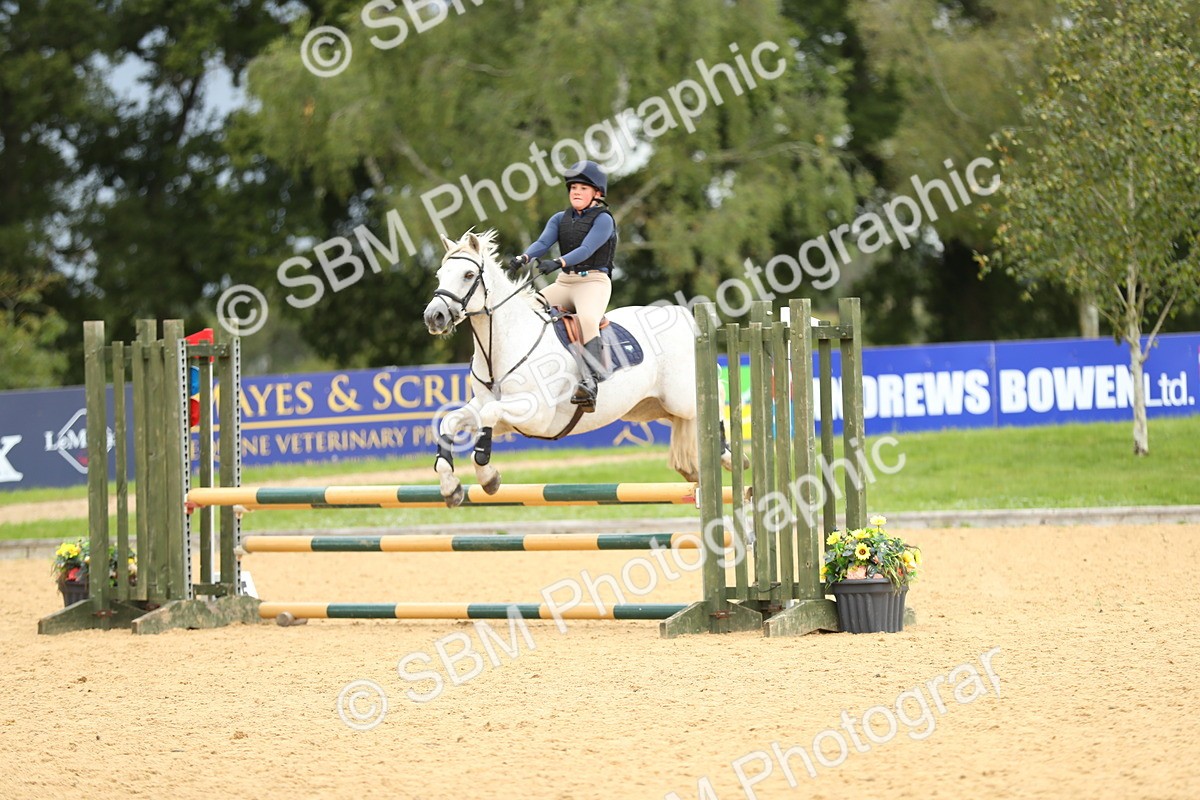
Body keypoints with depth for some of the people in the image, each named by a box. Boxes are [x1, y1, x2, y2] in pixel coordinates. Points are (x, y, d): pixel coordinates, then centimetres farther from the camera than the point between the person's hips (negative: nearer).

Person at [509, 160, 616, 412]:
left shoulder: (603, 219, -4)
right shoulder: (560, 219, 14)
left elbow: (586, 249, -19)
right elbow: (543, 242, -3)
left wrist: (558, 262, -36)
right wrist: (524, 258, -25)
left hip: (594, 281, -7)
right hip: (564, 284, 7)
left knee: (587, 320, -34)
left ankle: (590, 383, -43)